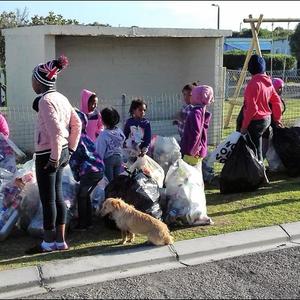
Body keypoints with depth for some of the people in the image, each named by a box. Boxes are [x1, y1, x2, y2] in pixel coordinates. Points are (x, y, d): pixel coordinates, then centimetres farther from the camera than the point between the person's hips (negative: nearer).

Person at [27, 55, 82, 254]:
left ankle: (49, 243, 13)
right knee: (57, 197, 14)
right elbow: (77, 124, 14)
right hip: (61, 153, 9)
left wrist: (54, 157, -18)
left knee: (48, 200, 2)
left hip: (48, 156, -9)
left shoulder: (46, 100, -16)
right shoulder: (62, 98, 10)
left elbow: (56, 130, -25)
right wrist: (70, 150, 17)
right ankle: (60, 241, 21)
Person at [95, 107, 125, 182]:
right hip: (119, 158, 5)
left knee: (109, 181, 5)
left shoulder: (103, 134, -20)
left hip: (108, 159, -5)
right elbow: (121, 146, 7)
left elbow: (100, 151, -16)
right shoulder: (120, 132, -3)